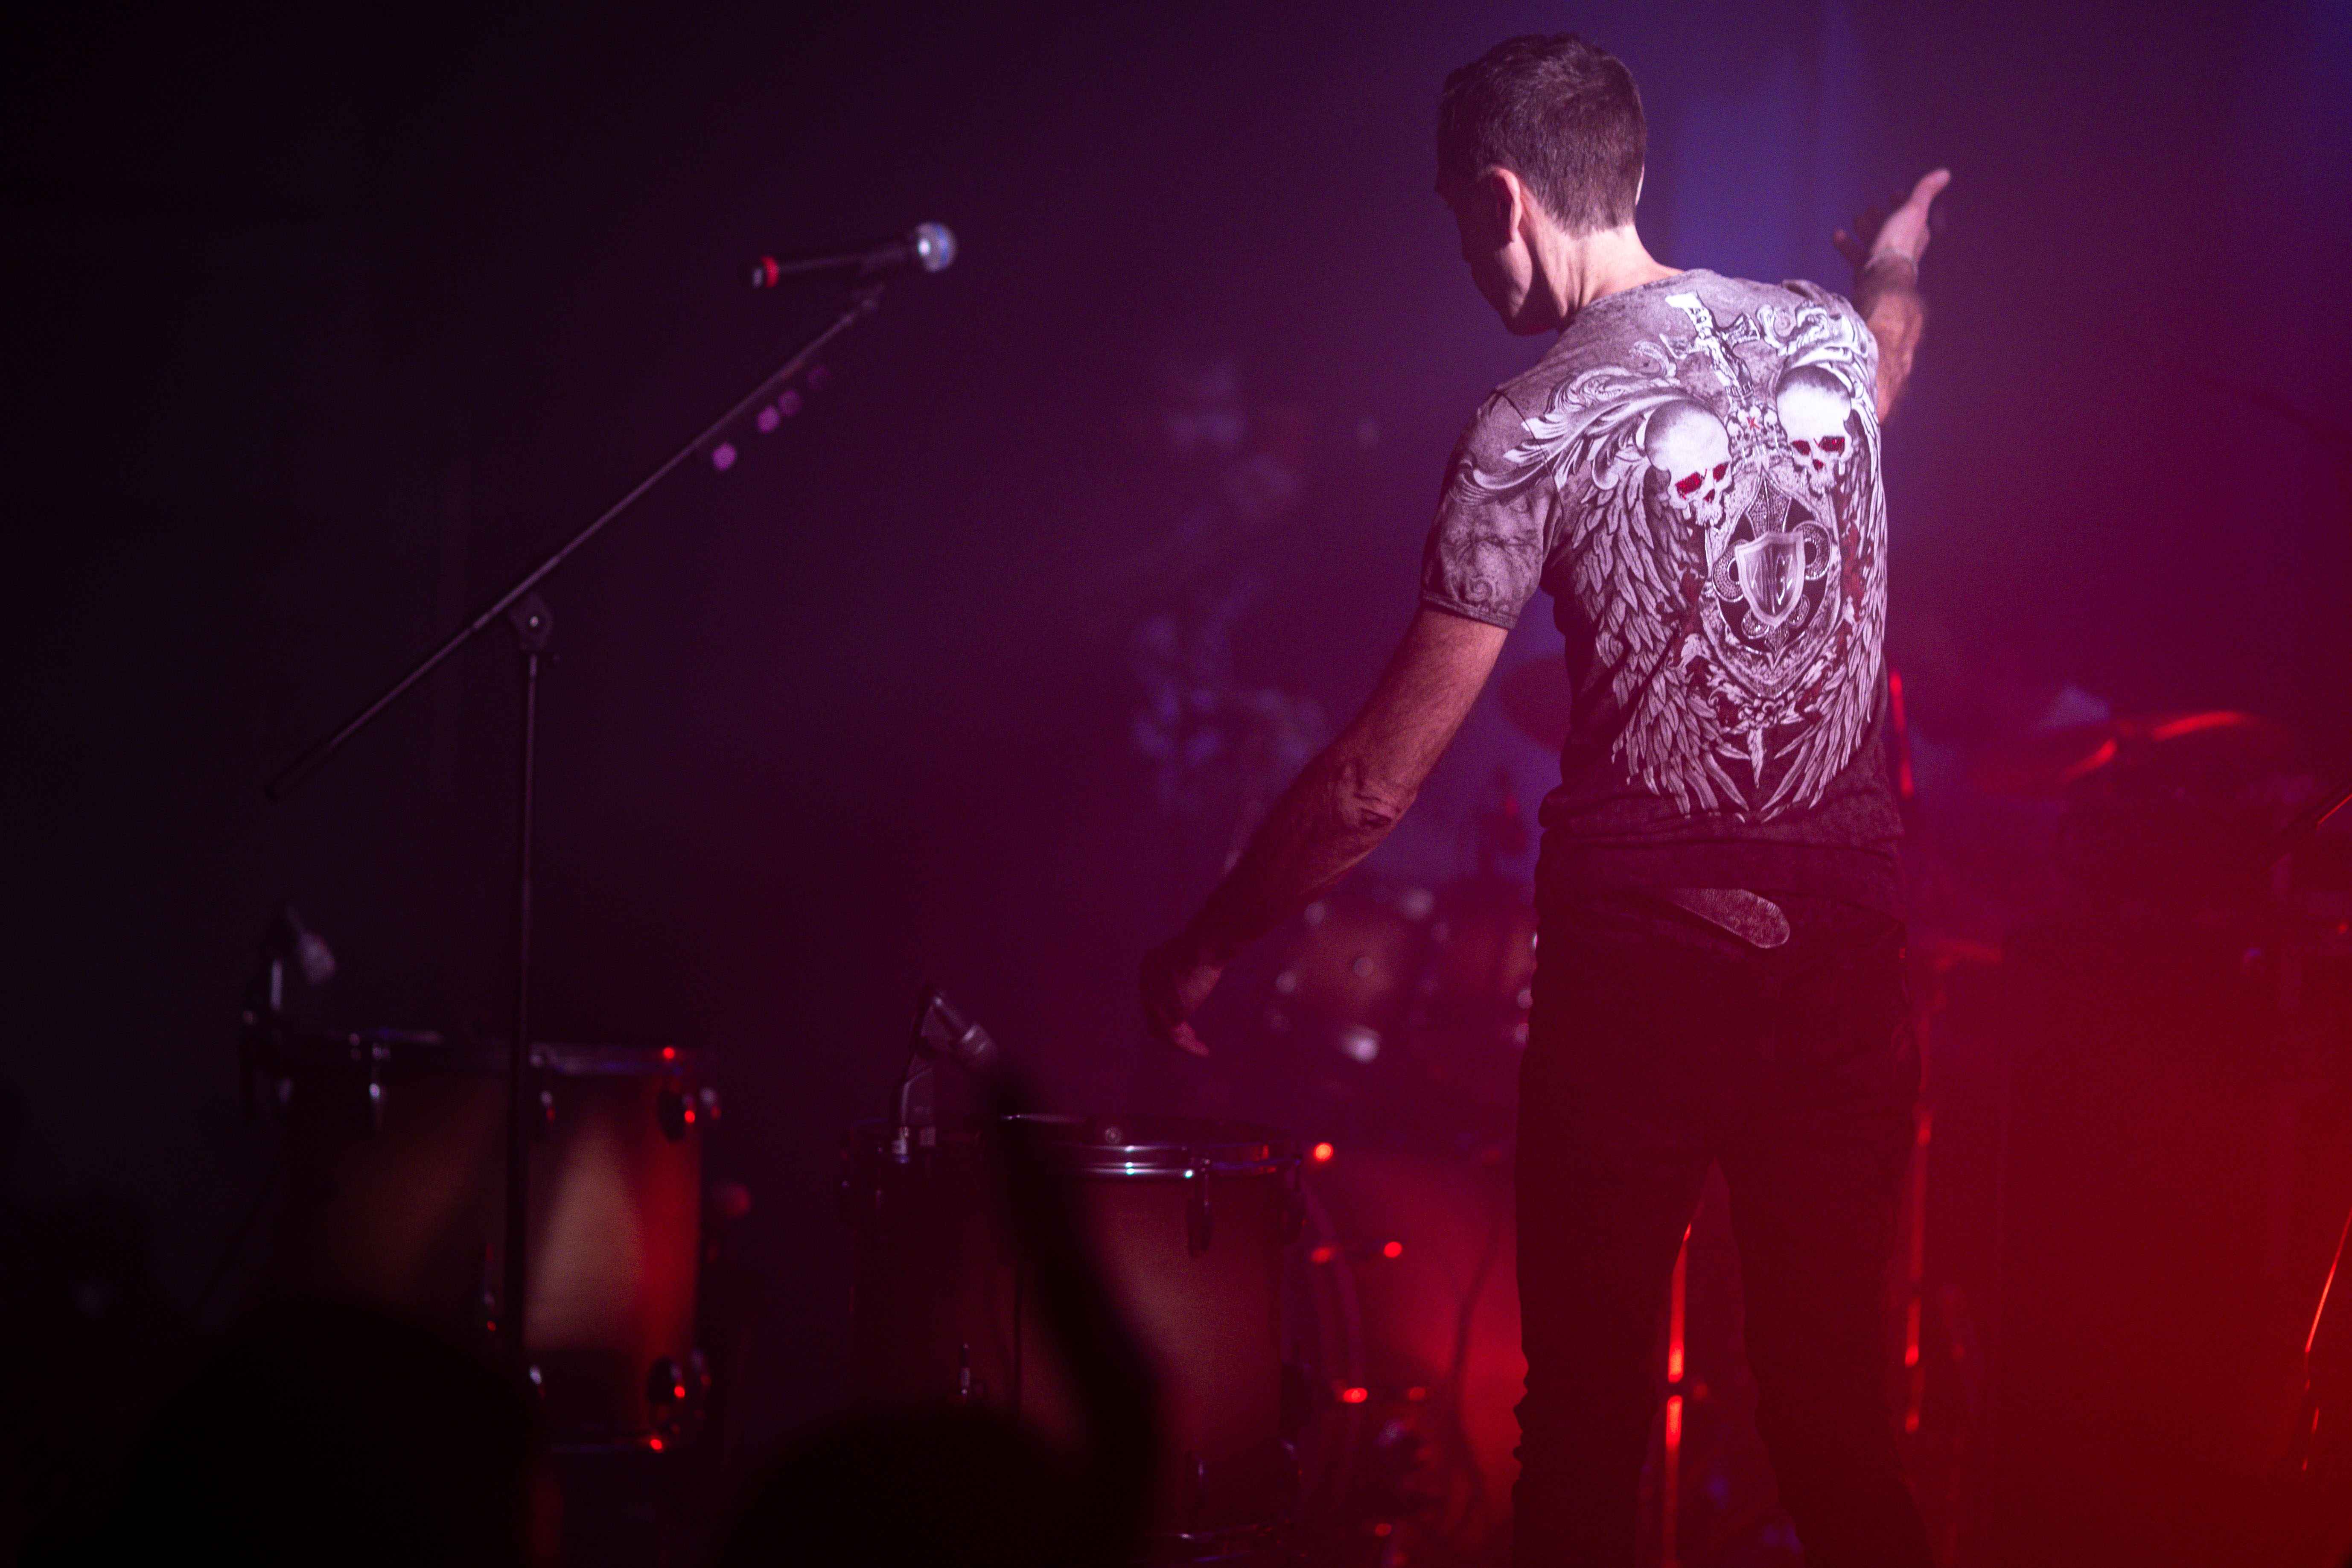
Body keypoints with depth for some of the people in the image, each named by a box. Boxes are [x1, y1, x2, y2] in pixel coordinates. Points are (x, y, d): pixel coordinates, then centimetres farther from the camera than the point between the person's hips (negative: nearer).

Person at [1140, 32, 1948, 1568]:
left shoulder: (1536, 433, -10)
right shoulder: (1829, 337, 5)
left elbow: (1379, 782, -9)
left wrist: (1207, 949, 5)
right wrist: (1897, 259, 58)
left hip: (1642, 965, -5)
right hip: (1849, 956, 5)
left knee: (1588, 1437, 6)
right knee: (1840, 1435, 11)